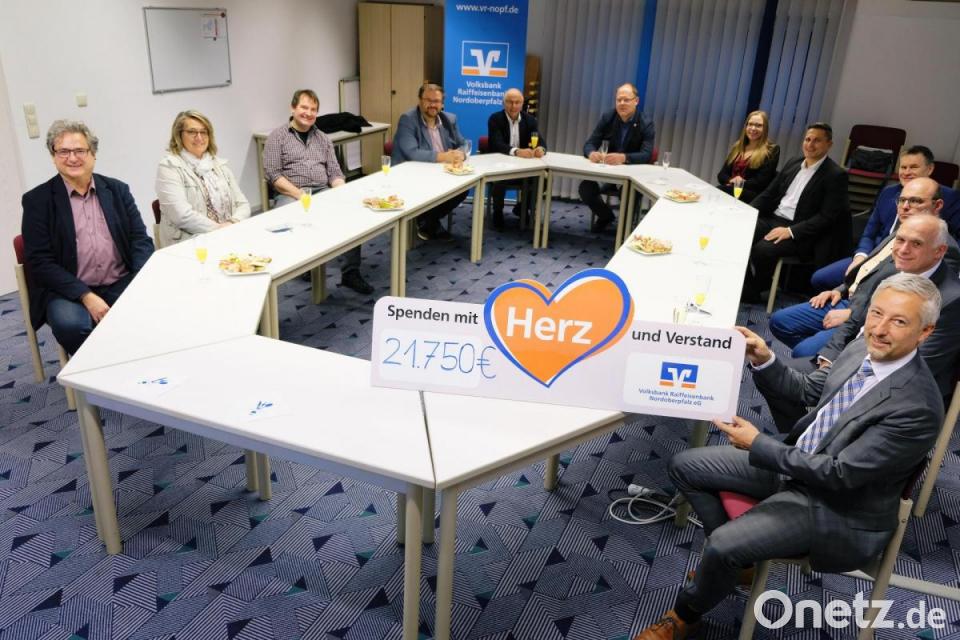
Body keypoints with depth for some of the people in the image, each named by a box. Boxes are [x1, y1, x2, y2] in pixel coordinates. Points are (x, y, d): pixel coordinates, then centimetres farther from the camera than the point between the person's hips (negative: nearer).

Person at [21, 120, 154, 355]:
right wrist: (86, 296, -17)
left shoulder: (117, 190, 9)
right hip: (68, 292, -2)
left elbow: (140, 239, 6)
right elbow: (39, 261, -4)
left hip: (122, 284, 2)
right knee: (71, 324, -34)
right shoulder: (37, 200, 2)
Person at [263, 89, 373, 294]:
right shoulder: (277, 136, 5)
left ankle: (350, 272, -22)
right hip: (291, 195, -4)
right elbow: (273, 174, -5)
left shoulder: (323, 138, 19)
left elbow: (335, 173, 15)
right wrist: (299, 194, -17)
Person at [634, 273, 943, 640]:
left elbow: (840, 473, -27)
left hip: (837, 505, -8)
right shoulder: (864, 349, -5)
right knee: (685, 466, 5)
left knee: (722, 546, -24)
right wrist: (763, 360, -10)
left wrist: (758, 445, -25)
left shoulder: (917, 407, -29)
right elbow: (807, 391, 8)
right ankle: (736, 558, 23)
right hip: (796, 459, 8)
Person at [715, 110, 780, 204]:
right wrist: (731, 180, -9)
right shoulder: (737, 146, 20)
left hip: (752, 197, -5)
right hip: (729, 190, 5)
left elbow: (760, 182, -7)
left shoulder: (771, 150, 3)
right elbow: (722, 175, 13)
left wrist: (737, 184, -10)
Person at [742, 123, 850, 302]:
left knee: (762, 249, -31)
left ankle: (756, 289, -2)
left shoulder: (836, 175, -6)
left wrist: (790, 231, -23)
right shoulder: (793, 163, 14)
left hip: (800, 233, -6)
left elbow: (826, 217, -13)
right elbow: (768, 194, 16)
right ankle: (744, 287, -6)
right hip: (772, 219, 6)